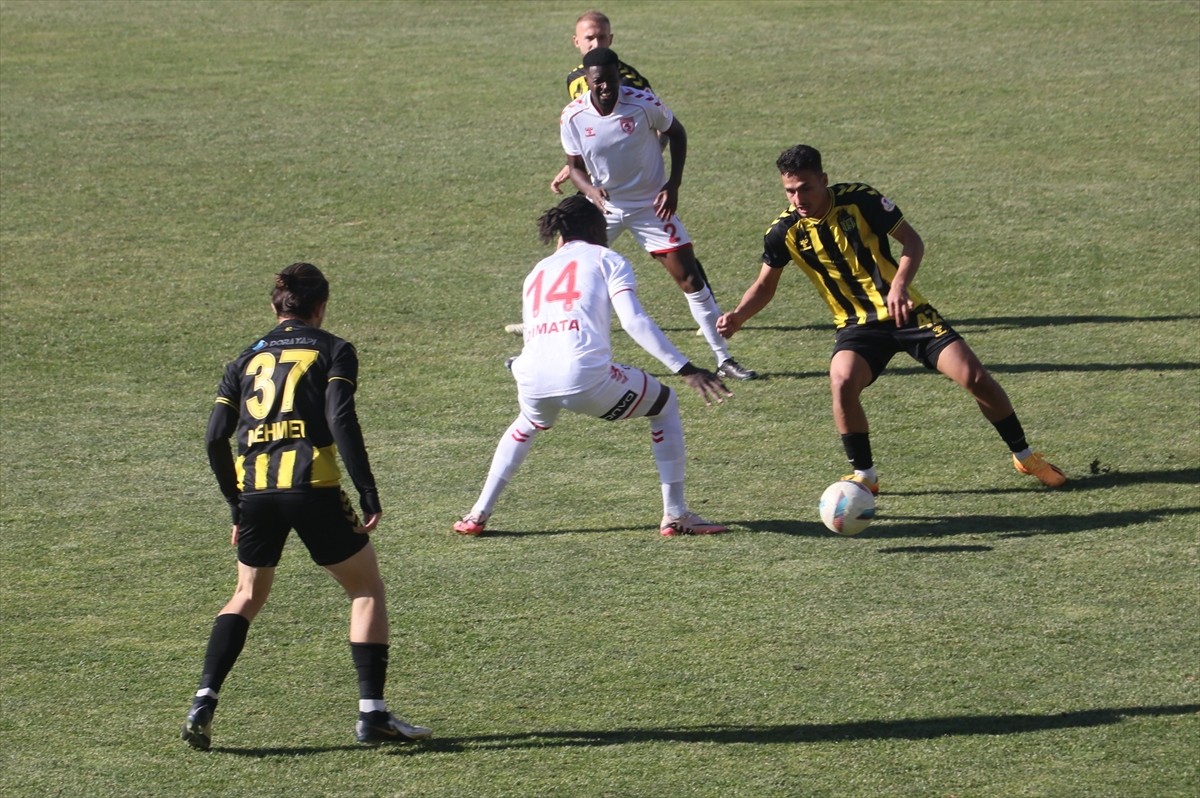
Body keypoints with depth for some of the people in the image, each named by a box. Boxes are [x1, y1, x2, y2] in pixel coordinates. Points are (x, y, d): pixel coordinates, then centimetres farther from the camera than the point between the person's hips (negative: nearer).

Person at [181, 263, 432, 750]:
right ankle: (372, 714, 4)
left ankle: (204, 700, 7)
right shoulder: (332, 350, 7)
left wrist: (238, 507, 20)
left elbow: (215, 438, 12)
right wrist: (368, 496, -8)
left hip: (255, 491, 4)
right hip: (312, 488, -4)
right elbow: (341, 421, -9)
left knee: (247, 596, 23)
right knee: (367, 589, 12)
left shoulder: (249, 358, 19)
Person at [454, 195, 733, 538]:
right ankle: (675, 515, 16)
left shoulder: (537, 272, 30)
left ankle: (478, 515, 33)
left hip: (532, 381, 5)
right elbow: (634, 320, 0)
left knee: (528, 423, 40)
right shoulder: (606, 259, 15)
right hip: (585, 375, -5)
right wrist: (686, 370, -4)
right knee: (664, 404, 20)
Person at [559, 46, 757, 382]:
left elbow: (677, 133, 0)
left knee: (691, 280, -4)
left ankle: (724, 359, 5)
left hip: (651, 205, -1)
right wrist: (591, 191, -22)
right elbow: (575, 166, -1)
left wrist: (673, 185, -7)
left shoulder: (644, 104, -19)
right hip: (603, 207, 1)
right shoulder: (572, 117, -14)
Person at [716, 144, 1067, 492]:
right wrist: (738, 316, -14)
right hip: (857, 325, 1)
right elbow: (765, 284, 5)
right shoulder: (784, 231, -8)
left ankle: (1024, 457, 14)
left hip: (906, 312, -1)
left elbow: (912, 241, -7)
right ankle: (864, 474, -10)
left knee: (975, 377, -9)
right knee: (842, 381, -31)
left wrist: (900, 285, -25)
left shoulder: (860, 199, -14)